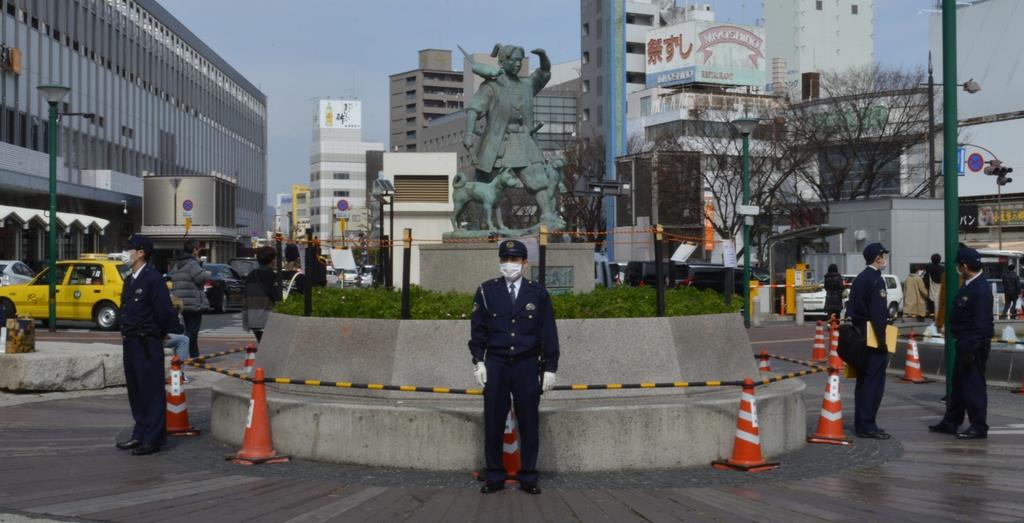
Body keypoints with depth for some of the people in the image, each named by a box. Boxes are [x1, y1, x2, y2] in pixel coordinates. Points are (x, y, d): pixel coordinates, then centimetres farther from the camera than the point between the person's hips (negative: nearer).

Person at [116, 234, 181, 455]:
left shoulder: (153, 278, -13)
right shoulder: (129, 280, 15)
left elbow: (165, 311, -14)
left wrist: (176, 336, -11)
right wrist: (126, 333, 13)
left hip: (148, 344, -9)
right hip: (130, 343, 9)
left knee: (151, 391, -3)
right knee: (135, 391, 14)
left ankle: (153, 439, 2)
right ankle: (140, 435, 23)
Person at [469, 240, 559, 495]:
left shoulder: (539, 293, 3)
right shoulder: (486, 291, 3)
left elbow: (549, 333, 4)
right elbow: (477, 329, 5)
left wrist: (550, 368, 0)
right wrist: (479, 361, -1)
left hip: (527, 366, 0)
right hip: (495, 365, 0)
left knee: (529, 423, 3)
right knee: (493, 423, 2)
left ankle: (528, 477, 12)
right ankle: (494, 476, 12)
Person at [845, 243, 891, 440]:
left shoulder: (859, 279, 13)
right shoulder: (876, 280, -15)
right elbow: (878, 314, -20)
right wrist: (883, 341, -17)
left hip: (860, 338, 10)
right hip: (874, 339, -9)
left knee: (863, 381, 13)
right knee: (874, 382, -6)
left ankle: (861, 423, 18)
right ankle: (867, 425, -5)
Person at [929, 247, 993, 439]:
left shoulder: (981, 290, -21)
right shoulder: (969, 285, 10)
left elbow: (981, 324, -24)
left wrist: (971, 348, -25)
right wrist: (964, 346, 17)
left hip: (974, 345, -10)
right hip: (964, 343, 10)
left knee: (974, 384, -2)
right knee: (958, 383, 18)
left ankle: (978, 427, 7)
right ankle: (951, 422, 28)